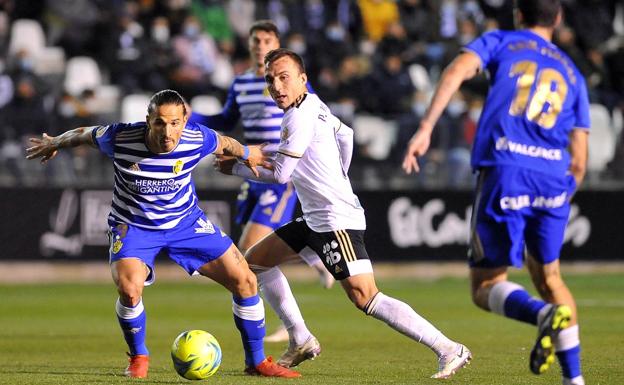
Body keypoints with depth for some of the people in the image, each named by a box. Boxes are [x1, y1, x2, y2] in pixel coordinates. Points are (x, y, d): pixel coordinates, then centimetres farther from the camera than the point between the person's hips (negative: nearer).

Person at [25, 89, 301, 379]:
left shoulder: (197, 140, -21)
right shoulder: (121, 138, -27)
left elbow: (223, 143, 4)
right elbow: (83, 134, -6)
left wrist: (246, 154, 24)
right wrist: (54, 144, 14)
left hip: (185, 221, 3)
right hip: (133, 225, -3)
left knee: (245, 281, -4)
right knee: (129, 288, -31)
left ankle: (257, 361, 17)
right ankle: (138, 358, -1)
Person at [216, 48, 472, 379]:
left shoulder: (299, 117, -16)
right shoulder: (312, 105, 12)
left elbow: (279, 174, -13)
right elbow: (345, 134, 29)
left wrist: (235, 168, 2)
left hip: (337, 221, -11)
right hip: (315, 218, 11)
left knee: (364, 297, -21)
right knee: (255, 261, 19)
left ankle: (449, 351, -23)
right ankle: (301, 342, 21)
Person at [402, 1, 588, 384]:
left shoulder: (500, 41, 16)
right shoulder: (572, 73, 23)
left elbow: (457, 70, -7)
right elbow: (579, 162, 17)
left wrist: (426, 128, -14)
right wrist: (560, 199, 32)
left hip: (505, 171, -3)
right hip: (554, 178, 3)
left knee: (486, 285, 5)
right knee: (548, 275, 21)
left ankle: (544, 312, -26)